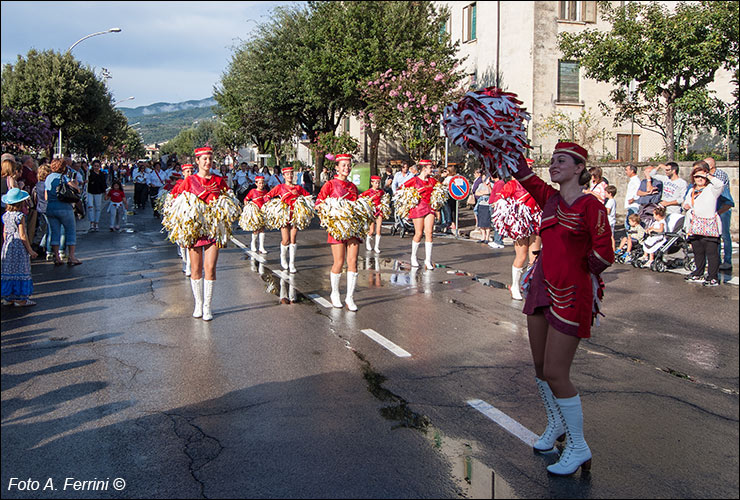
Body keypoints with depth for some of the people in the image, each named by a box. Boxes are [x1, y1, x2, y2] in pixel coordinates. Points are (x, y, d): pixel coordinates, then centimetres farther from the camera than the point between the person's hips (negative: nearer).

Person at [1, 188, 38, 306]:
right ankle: (20, 298, 0)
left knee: (8, 271, 11)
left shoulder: (5, 216, 7)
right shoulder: (20, 216, -14)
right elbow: (22, 236, -15)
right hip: (19, 247, -7)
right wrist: (30, 250, -9)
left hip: (8, 246, 7)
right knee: (21, 271, -2)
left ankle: (9, 296, 18)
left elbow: (5, 233, 13)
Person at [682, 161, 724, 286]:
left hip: (709, 226, -7)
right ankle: (699, 275, 26)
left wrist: (707, 175, -14)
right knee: (698, 252, 14)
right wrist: (686, 205, 8)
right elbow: (686, 203, 32)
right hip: (695, 227, 7)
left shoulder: (711, 189, -3)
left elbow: (720, 185, -25)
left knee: (712, 252, -8)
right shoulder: (691, 191, 19)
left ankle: (713, 278, -5)